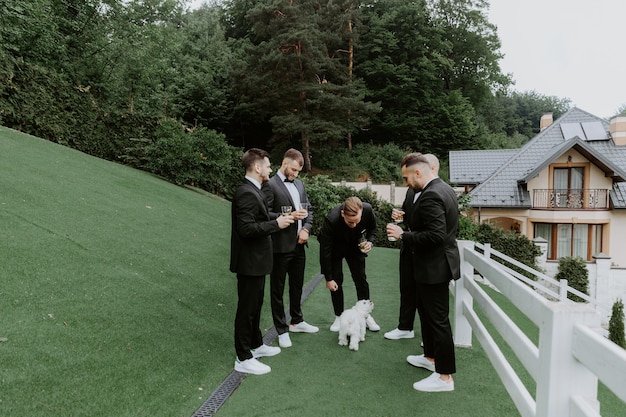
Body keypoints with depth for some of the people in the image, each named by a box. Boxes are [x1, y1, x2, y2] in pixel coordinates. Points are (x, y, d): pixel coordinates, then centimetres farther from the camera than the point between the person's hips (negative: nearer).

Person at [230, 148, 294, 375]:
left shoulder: (253, 191, 11)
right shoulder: (246, 193, -21)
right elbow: (246, 229, -27)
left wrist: (277, 219, 8)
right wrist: (276, 224, -21)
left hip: (256, 260, 10)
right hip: (249, 262, -10)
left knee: (255, 305, 22)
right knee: (247, 309, 1)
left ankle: (256, 344, 38)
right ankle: (244, 359, 13)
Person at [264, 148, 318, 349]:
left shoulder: (299, 184, 12)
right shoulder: (270, 185, -11)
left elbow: (309, 209, 15)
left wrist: (306, 228, -2)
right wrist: (288, 216, -24)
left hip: (299, 245, 7)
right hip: (280, 246, -7)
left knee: (297, 285, 20)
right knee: (277, 289, 7)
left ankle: (296, 321, 37)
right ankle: (282, 330, 19)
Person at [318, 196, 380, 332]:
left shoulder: (367, 210, -31)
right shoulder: (331, 220, -40)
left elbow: (372, 228, -5)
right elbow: (325, 251, -30)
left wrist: (370, 242, -26)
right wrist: (328, 278, -25)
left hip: (355, 247, 3)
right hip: (335, 248, -2)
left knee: (361, 279, 5)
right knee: (336, 281, -2)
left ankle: (366, 315, 19)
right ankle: (339, 316, 15)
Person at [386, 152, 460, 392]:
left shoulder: (430, 195, -23)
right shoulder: (444, 189, 9)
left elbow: (435, 236, -29)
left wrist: (403, 235, -20)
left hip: (433, 267, -11)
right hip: (437, 263, 11)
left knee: (438, 319, -1)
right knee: (426, 311, 23)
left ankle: (444, 377, 11)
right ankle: (431, 357, 39)